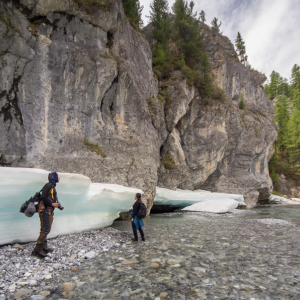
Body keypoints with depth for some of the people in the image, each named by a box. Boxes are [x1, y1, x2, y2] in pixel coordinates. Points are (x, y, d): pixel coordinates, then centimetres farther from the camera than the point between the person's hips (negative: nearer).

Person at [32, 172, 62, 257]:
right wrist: (52, 204, -20)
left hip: (49, 211, 10)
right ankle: (37, 249, -8)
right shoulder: (48, 185, -12)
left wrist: (58, 205, 9)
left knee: (46, 230, 15)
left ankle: (44, 247, 24)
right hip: (45, 210, -10)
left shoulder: (53, 187, 17)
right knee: (45, 230, -12)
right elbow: (43, 197, -20)